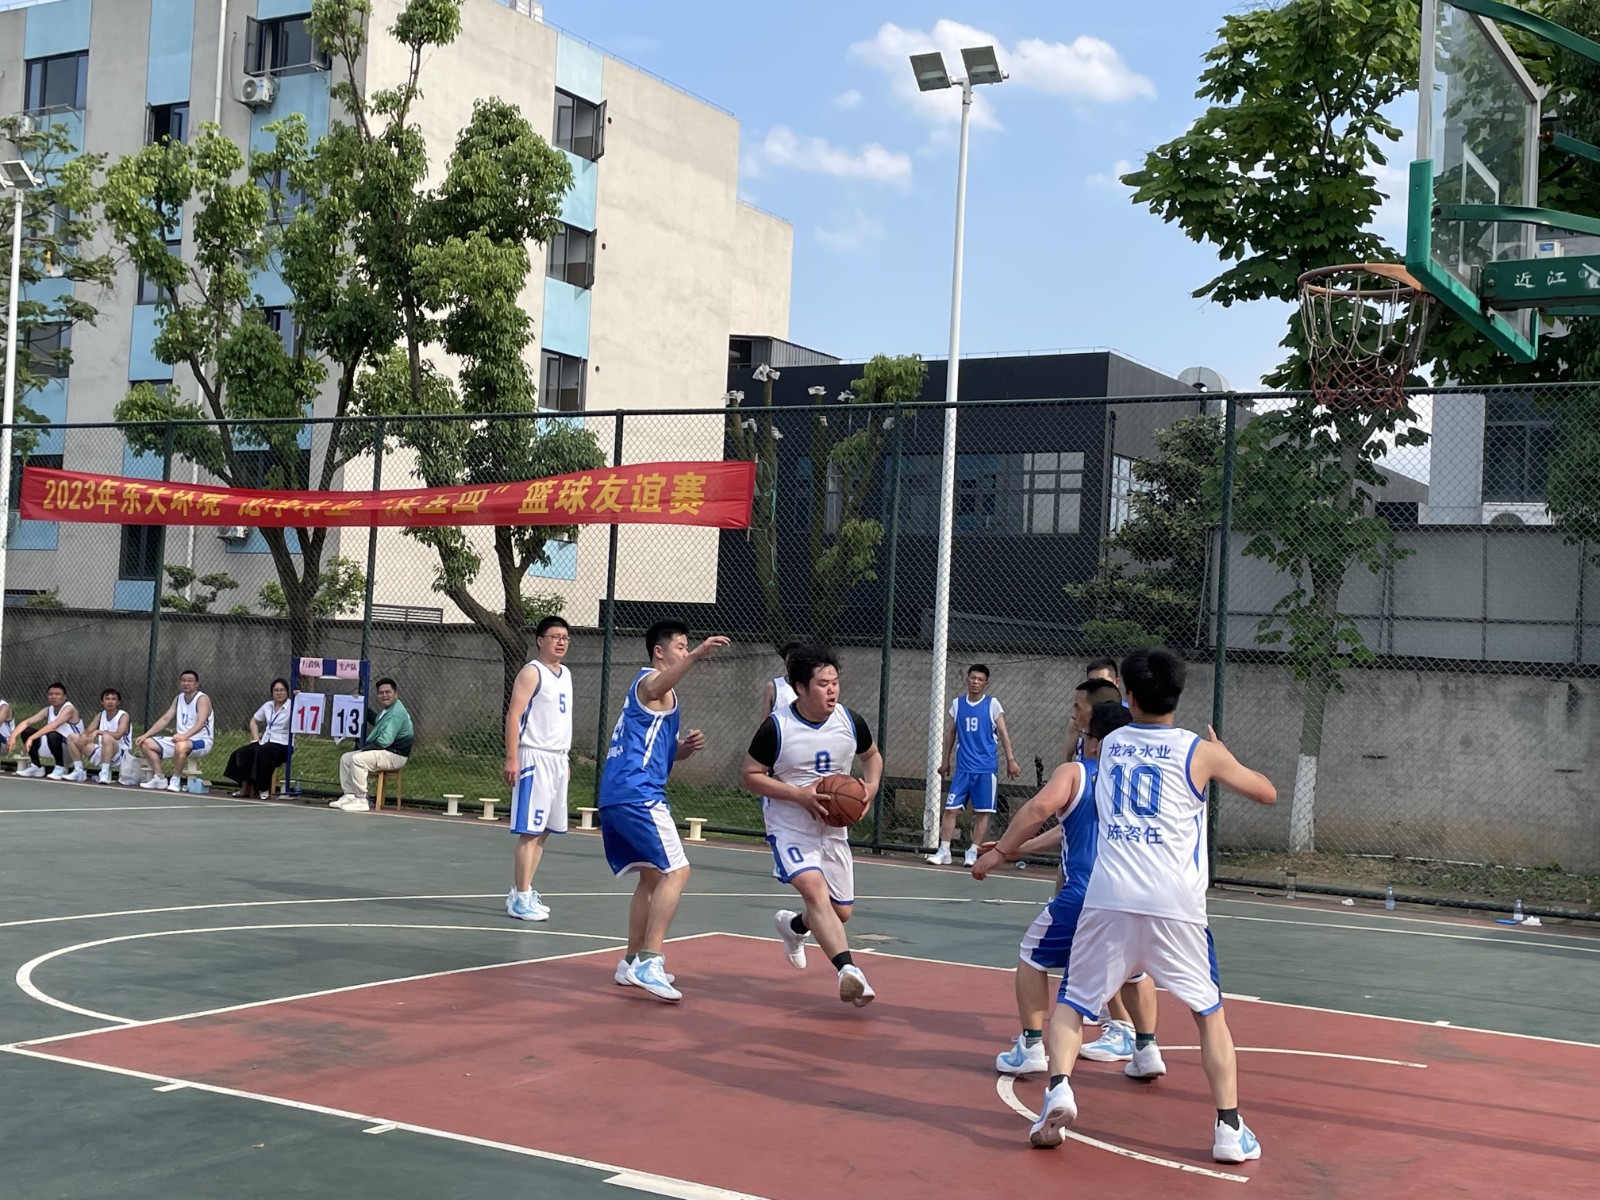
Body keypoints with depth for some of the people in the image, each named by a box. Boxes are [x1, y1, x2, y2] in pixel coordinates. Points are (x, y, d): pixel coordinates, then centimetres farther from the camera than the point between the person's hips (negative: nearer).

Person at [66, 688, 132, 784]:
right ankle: (79, 772, 4)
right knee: (72, 737, 5)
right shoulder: (101, 715, 11)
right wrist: (83, 736, -17)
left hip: (120, 754, -7)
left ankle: (105, 773, -33)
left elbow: (118, 735, -26)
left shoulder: (123, 716, -10)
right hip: (102, 753, 7)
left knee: (106, 737, -40)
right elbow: (88, 731, 6)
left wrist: (98, 732, -31)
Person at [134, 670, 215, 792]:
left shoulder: (202, 699, -12)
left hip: (201, 741, -8)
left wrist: (185, 735, -44)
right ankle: (159, 778, 2)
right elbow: (165, 719, 11)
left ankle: (176, 781, -23)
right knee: (146, 743, 0)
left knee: (181, 746, -41)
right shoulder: (178, 699, 12)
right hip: (180, 739, 8)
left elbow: (201, 722, -27)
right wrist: (146, 735, -1)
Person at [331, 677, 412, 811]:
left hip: (395, 755, -11)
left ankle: (361, 801, -24)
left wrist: (365, 748, -15)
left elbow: (385, 740, -24)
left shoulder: (396, 713, -18)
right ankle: (349, 796, 5)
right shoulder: (386, 710, 16)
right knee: (345, 758, 10)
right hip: (383, 751, 11)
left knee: (358, 759, -29)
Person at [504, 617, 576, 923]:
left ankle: (523, 892, 19)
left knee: (543, 830, 11)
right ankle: (520, 899, -5)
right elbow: (513, 714, -14)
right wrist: (511, 759, -21)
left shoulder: (566, 674, 16)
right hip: (535, 758, -8)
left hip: (558, 759, 8)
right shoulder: (532, 672, -9)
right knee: (529, 831, -8)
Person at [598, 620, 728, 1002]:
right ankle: (649, 961, -20)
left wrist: (682, 748, 10)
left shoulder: (646, 684, 26)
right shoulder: (650, 678, -2)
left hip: (613, 796, 10)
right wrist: (696, 656, -46)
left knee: (652, 876, 17)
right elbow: (658, 689, -30)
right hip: (637, 793, -10)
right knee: (676, 871, -13)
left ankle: (632, 962, 21)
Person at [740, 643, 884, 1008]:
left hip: (834, 828, 5)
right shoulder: (777, 727, -17)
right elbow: (750, 776, -11)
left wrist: (870, 788, -8)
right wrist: (799, 794, -23)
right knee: (814, 888, -28)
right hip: (789, 828, -5)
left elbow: (872, 756, 14)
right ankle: (849, 970, -36)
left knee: (841, 911, 10)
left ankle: (793, 925, 43)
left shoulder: (850, 722, -5)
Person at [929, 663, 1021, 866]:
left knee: (982, 811, 0)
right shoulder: (957, 704, 9)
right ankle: (943, 851, 1)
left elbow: (1003, 733, 0)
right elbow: (951, 733, 17)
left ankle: (973, 852, 8)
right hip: (963, 767, 2)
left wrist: (1011, 760, -7)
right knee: (951, 808, -3)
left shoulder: (992, 704, 0)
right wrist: (945, 760, 16)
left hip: (986, 768, -2)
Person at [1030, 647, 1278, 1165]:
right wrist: (1222, 756, 31)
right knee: (1210, 1013, 13)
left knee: (1072, 1001, 15)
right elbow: (1267, 793, 18)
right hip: (1174, 904, -1)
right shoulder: (1200, 752, 5)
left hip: (1108, 898, 1)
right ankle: (1229, 1128, 5)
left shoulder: (1109, 744, 15)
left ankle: (1059, 1087, -10)